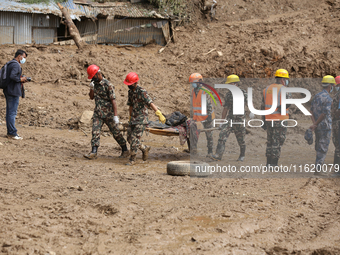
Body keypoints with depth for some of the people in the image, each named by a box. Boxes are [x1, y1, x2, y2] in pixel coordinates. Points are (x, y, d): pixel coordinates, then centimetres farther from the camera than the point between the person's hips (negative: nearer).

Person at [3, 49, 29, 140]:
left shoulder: (10, 64, 17)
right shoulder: (15, 65, -14)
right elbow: (12, 76, -28)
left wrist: (21, 80, 13)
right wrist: (20, 79, -12)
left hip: (8, 91, 10)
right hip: (13, 92, -10)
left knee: (9, 112, 13)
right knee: (12, 112, -8)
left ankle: (10, 132, 18)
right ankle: (12, 133, -7)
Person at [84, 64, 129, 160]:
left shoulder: (108, 85, -15)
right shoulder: (94, 84, 7)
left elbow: (113, 101, -17)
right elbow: (91, 97, 14)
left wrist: (115, 116, -21)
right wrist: (91, 88, -6)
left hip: (108, 113, -6)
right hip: (98, 113, 6)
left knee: (116, 132, 4)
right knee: (95, 131, -7)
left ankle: (125, 151, 17)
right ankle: (94, 152, -11)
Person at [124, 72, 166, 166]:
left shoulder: (142, 92, -17)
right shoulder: (130, 91, 9)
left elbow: (150, 103, -28)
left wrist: (159, 114, -37)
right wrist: (130, 118, 23)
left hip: (141, 120, -8)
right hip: (133, 119, 8)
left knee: (134, 139, -9)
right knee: (130, 138, 8)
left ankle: (132, 159, 3)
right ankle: (145, 148, 28)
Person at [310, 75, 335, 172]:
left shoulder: (316, 96, 8)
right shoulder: (328, 98, -17)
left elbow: (312, 111, 3)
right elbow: (325, 114, -22)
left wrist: (314, 123, -7)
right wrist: (315, 124, -14)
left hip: (318, 127, 8)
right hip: (325, 126, -8)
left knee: (319, 147, 17)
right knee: (323, 148, -4)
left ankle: (319, 167, 24)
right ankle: (318, 168, -6)